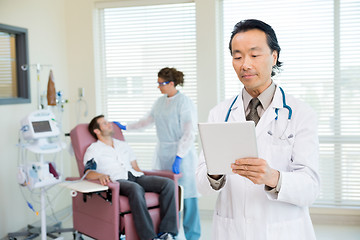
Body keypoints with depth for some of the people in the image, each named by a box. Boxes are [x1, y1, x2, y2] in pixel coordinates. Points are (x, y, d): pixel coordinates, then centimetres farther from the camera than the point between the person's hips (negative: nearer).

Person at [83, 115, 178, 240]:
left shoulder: (123, 145, 32)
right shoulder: (93, 150, 15)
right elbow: (88, 173, -2)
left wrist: (147, 180, 10)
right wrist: (101, 175, -25)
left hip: (135, 177, 6)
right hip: (117, 181, -6)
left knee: (169, 183, -21)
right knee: (136, 189, -41)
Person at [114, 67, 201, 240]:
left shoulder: (184, 103, -11)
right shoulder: (160, 101, 12)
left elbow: (189, 133, -15)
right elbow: (147, 120, 27)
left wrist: (178, 157, -21)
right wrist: (125, 127, 26)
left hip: (181, 154, -7)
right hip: (163, 153, 7)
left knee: (187, 195, -3)